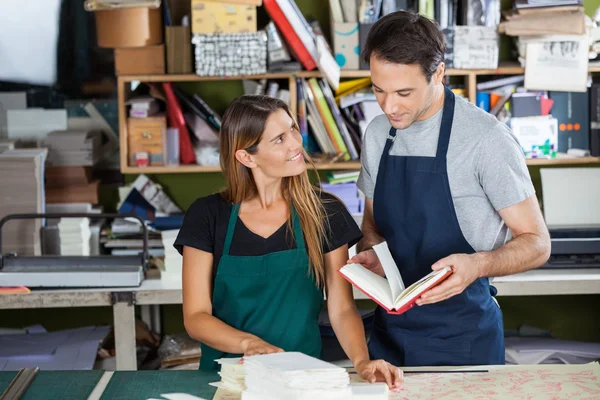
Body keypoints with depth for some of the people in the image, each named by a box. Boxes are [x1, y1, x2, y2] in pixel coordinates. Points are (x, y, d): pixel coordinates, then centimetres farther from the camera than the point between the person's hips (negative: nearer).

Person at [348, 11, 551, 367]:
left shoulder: (486, 138, -15)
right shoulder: (377, 134, 3)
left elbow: (536, 244, -10)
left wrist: (477, 265, -29)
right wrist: (369, 254, -6)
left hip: (462, 338, -5)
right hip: (390, 330, 5)